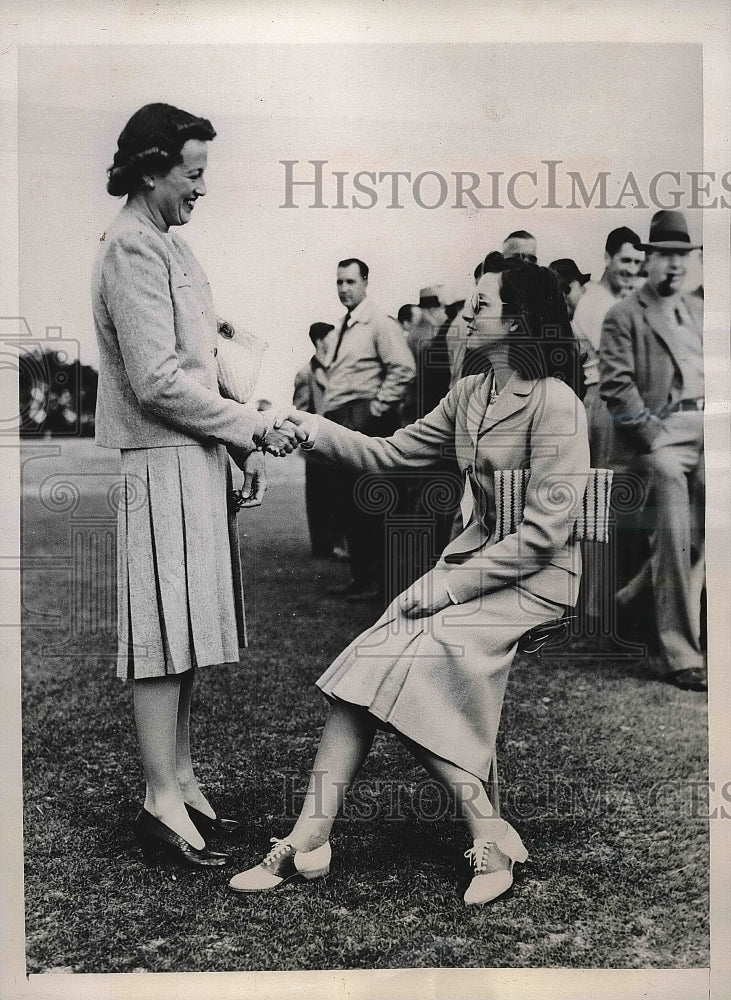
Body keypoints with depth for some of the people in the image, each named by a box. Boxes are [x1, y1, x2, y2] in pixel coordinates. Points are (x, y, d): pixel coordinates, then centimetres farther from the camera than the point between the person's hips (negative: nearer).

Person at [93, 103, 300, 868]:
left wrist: (243, 445, 12)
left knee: (185, 635, 12)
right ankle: (162, 803, 5)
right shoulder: (132, 248, -12)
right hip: (162, 466, -9)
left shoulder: (165, 246, 18)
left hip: (194, 461, 9)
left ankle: (180, 782, 22)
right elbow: (159, 382, -19)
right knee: (165, 636, -4)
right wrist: (251, 427, -11)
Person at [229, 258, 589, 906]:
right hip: (474, 562, 7)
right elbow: (391, 455, 14)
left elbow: (545, 532, -18)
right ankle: (306, 842, -13)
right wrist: (312, 429, 1)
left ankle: (489, 836, -12)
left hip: (534, 579, -7)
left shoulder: (556, 403, -13)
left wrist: (451, 586, -18)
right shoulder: (469, 395, 12)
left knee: (404, 665, -23)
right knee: (366, 664, -13)